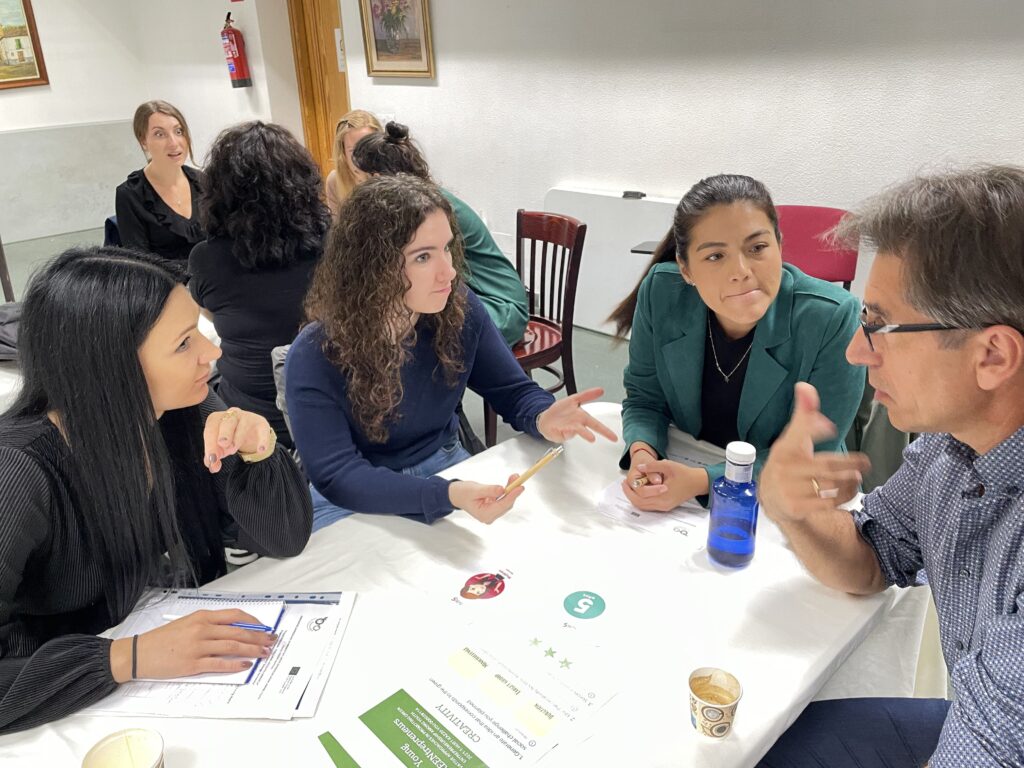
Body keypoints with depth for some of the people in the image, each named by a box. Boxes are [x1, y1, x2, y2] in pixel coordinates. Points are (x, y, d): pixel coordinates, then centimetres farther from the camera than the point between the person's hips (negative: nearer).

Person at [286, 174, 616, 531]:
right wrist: (445, 495, -44)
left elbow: (513, 390, -1)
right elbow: (335, 475, -28)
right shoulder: (315, 357, -23)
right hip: (354, 503, -3)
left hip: (446, 467, 3)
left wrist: (543, 418, -27)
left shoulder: (460, 309, -11)